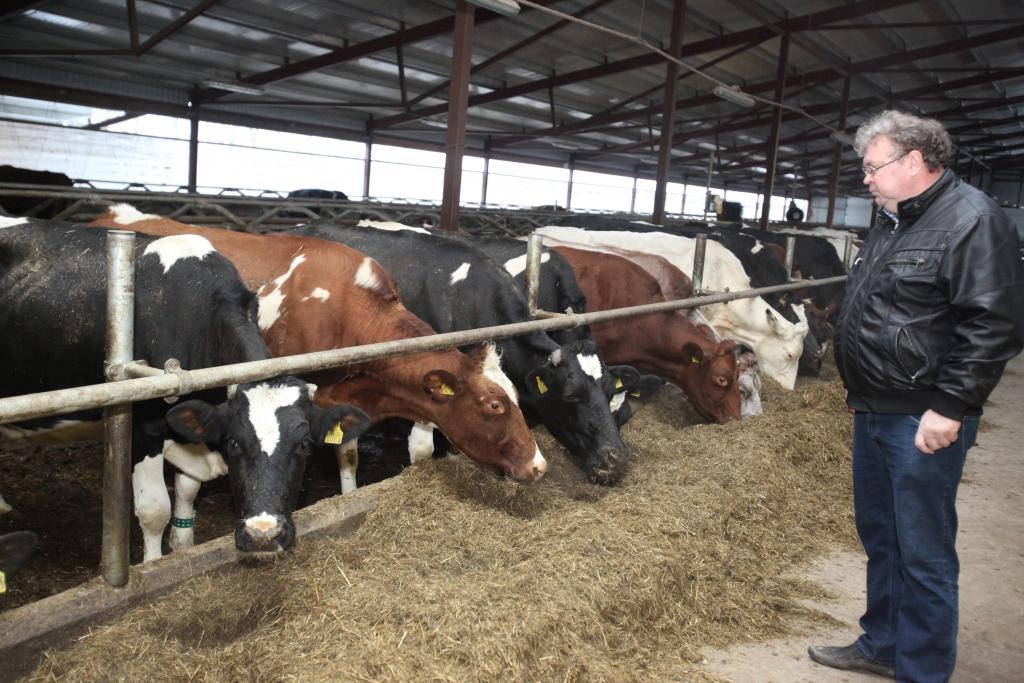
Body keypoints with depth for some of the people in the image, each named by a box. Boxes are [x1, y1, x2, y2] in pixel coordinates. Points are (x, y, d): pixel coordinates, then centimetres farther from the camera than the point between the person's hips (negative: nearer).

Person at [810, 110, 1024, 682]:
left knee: (924, 553, 2)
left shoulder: (972, 219, -15)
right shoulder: (892, 222, 14)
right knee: (878, 535, 19)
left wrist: (949, 408, -22)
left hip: (923, 421, -9)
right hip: (873, 412, 9)